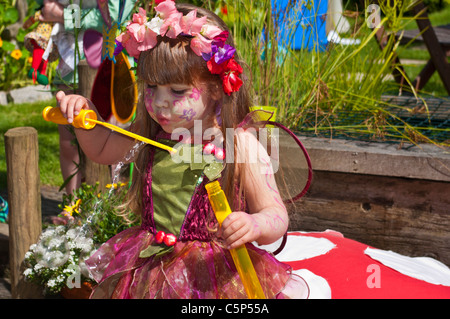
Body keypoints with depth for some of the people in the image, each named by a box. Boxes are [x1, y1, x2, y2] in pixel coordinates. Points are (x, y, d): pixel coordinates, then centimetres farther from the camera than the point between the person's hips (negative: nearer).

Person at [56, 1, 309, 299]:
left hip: (214, 276, -5)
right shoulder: (149, 132, 0)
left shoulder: (241, 145, -16)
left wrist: (254, 225, -39)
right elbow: (103, 149, 20)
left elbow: (276, 215, -15)